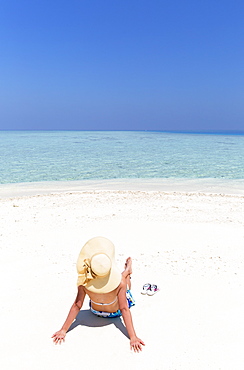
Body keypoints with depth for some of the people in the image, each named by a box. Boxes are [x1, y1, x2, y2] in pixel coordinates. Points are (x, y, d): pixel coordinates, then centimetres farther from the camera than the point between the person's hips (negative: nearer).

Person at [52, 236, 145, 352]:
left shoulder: (85, 281, -37)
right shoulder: (120, 281, -41)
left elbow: (77, 305, -28)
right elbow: (124, 309, -35)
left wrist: (63, 330, -16)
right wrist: (133, 337, -26)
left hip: (96, 311, 2)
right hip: (115, 312, -1)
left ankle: (126, 272, 61)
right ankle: (127, 271, 62)